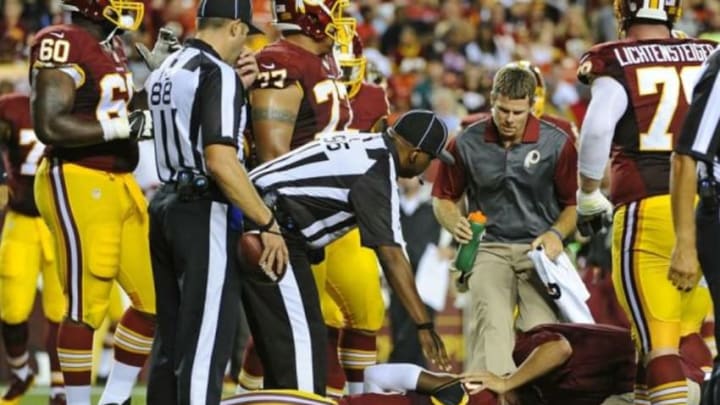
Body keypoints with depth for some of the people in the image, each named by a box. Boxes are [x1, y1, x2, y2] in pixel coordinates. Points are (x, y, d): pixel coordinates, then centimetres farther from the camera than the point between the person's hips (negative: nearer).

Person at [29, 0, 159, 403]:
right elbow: (49, 126, -22)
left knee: (156, 298, 10)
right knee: (86, 309, -3)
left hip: (119, 183, 10)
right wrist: (122, 126, -21)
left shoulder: (112, 46, 14)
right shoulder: (63, 45, -15)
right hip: (77, 184, -10)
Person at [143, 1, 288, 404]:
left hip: (166, 204, 9)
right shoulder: (217, 75, -13)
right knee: (205, 344, -7)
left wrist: (240, 88, 14)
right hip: (205, 216, -9)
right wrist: (268, 222, -19)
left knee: (171, 337, 14)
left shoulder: (166, 71, 13)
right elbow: (220, 160, -23)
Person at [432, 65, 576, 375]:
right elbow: (443, 198, 17)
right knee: (490, 320, -29)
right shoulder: (466, 144, 3)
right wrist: (455, 224, -6)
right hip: (489, 248, -2)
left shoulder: (558, 143, 1)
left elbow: (574, 202, 12)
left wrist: (557, 233, -9)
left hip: (539, 250, 2)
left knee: (542, 326, -24)